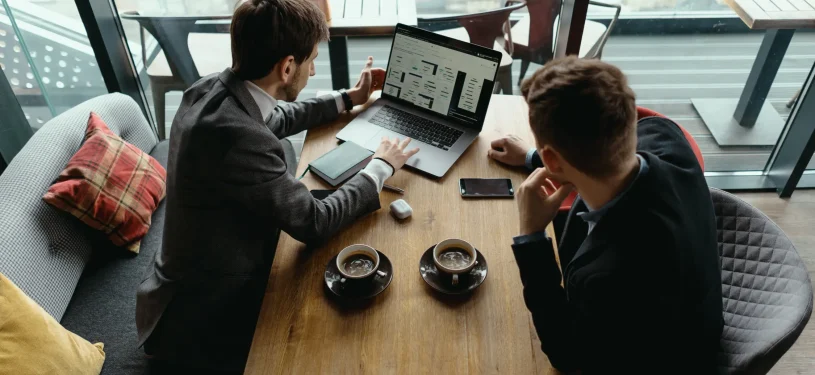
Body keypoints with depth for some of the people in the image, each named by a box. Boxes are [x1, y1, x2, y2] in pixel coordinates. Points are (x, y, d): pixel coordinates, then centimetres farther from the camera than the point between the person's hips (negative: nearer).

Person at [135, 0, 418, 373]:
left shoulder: (210, 88, -7)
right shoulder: (236, 135, -35)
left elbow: (276, 120, 14)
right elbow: (315, 223, -25)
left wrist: (349, 98, 20)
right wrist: (381, 166, -11)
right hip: (201, 319, -8)